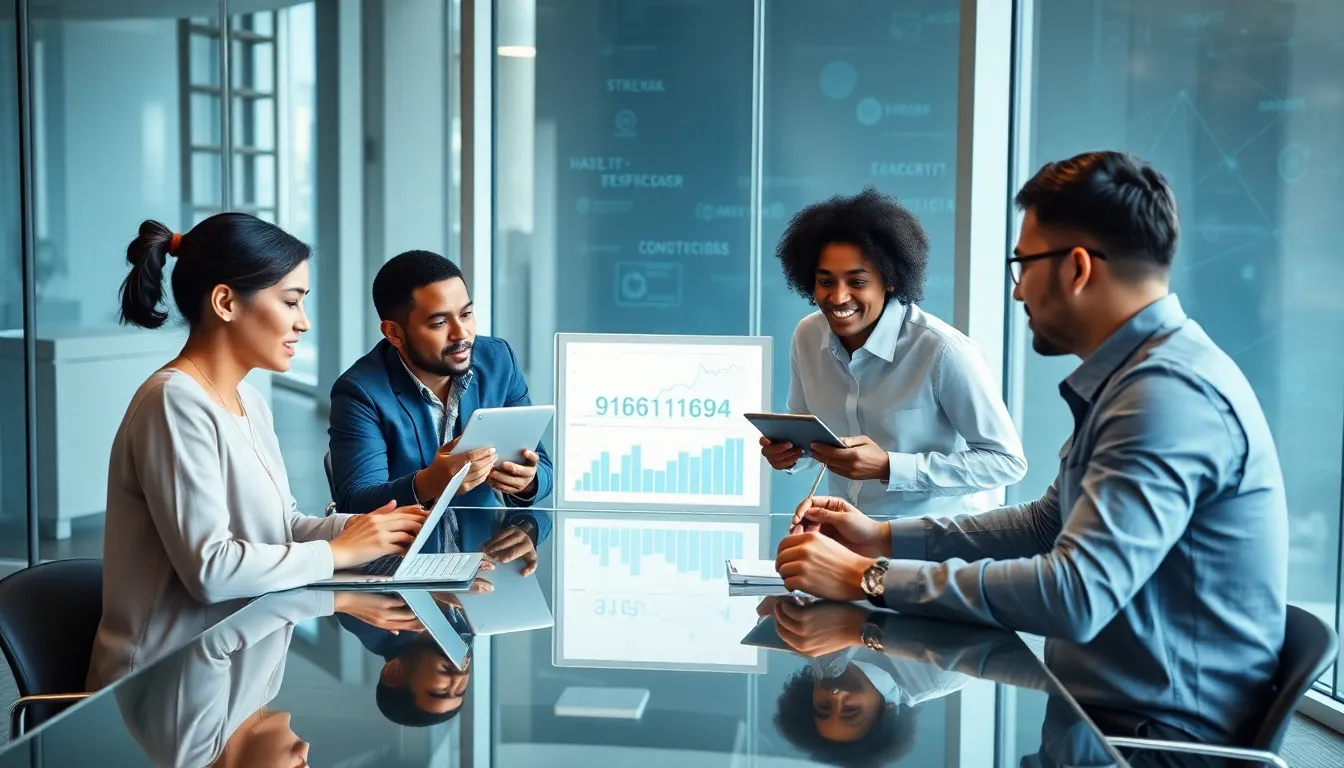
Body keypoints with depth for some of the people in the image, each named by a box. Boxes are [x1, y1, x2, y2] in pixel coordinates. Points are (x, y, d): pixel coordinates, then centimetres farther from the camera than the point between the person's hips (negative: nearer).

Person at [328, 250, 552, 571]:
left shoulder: (499, 360, 2)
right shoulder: (360, 392, -10)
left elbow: (543, 471, 4)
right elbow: (354, 504, -16)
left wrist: (528, 481, -20)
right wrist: (427, 485, -35)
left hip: (494, 550, 4)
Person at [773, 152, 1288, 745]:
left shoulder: (1171, 391, -23)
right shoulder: (1143, 373, 10)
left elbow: (1075, 595, -31)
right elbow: (1052, 523, 18)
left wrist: (869, 578, -24)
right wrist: (887, 538, 9)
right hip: (1108, 701, 9)